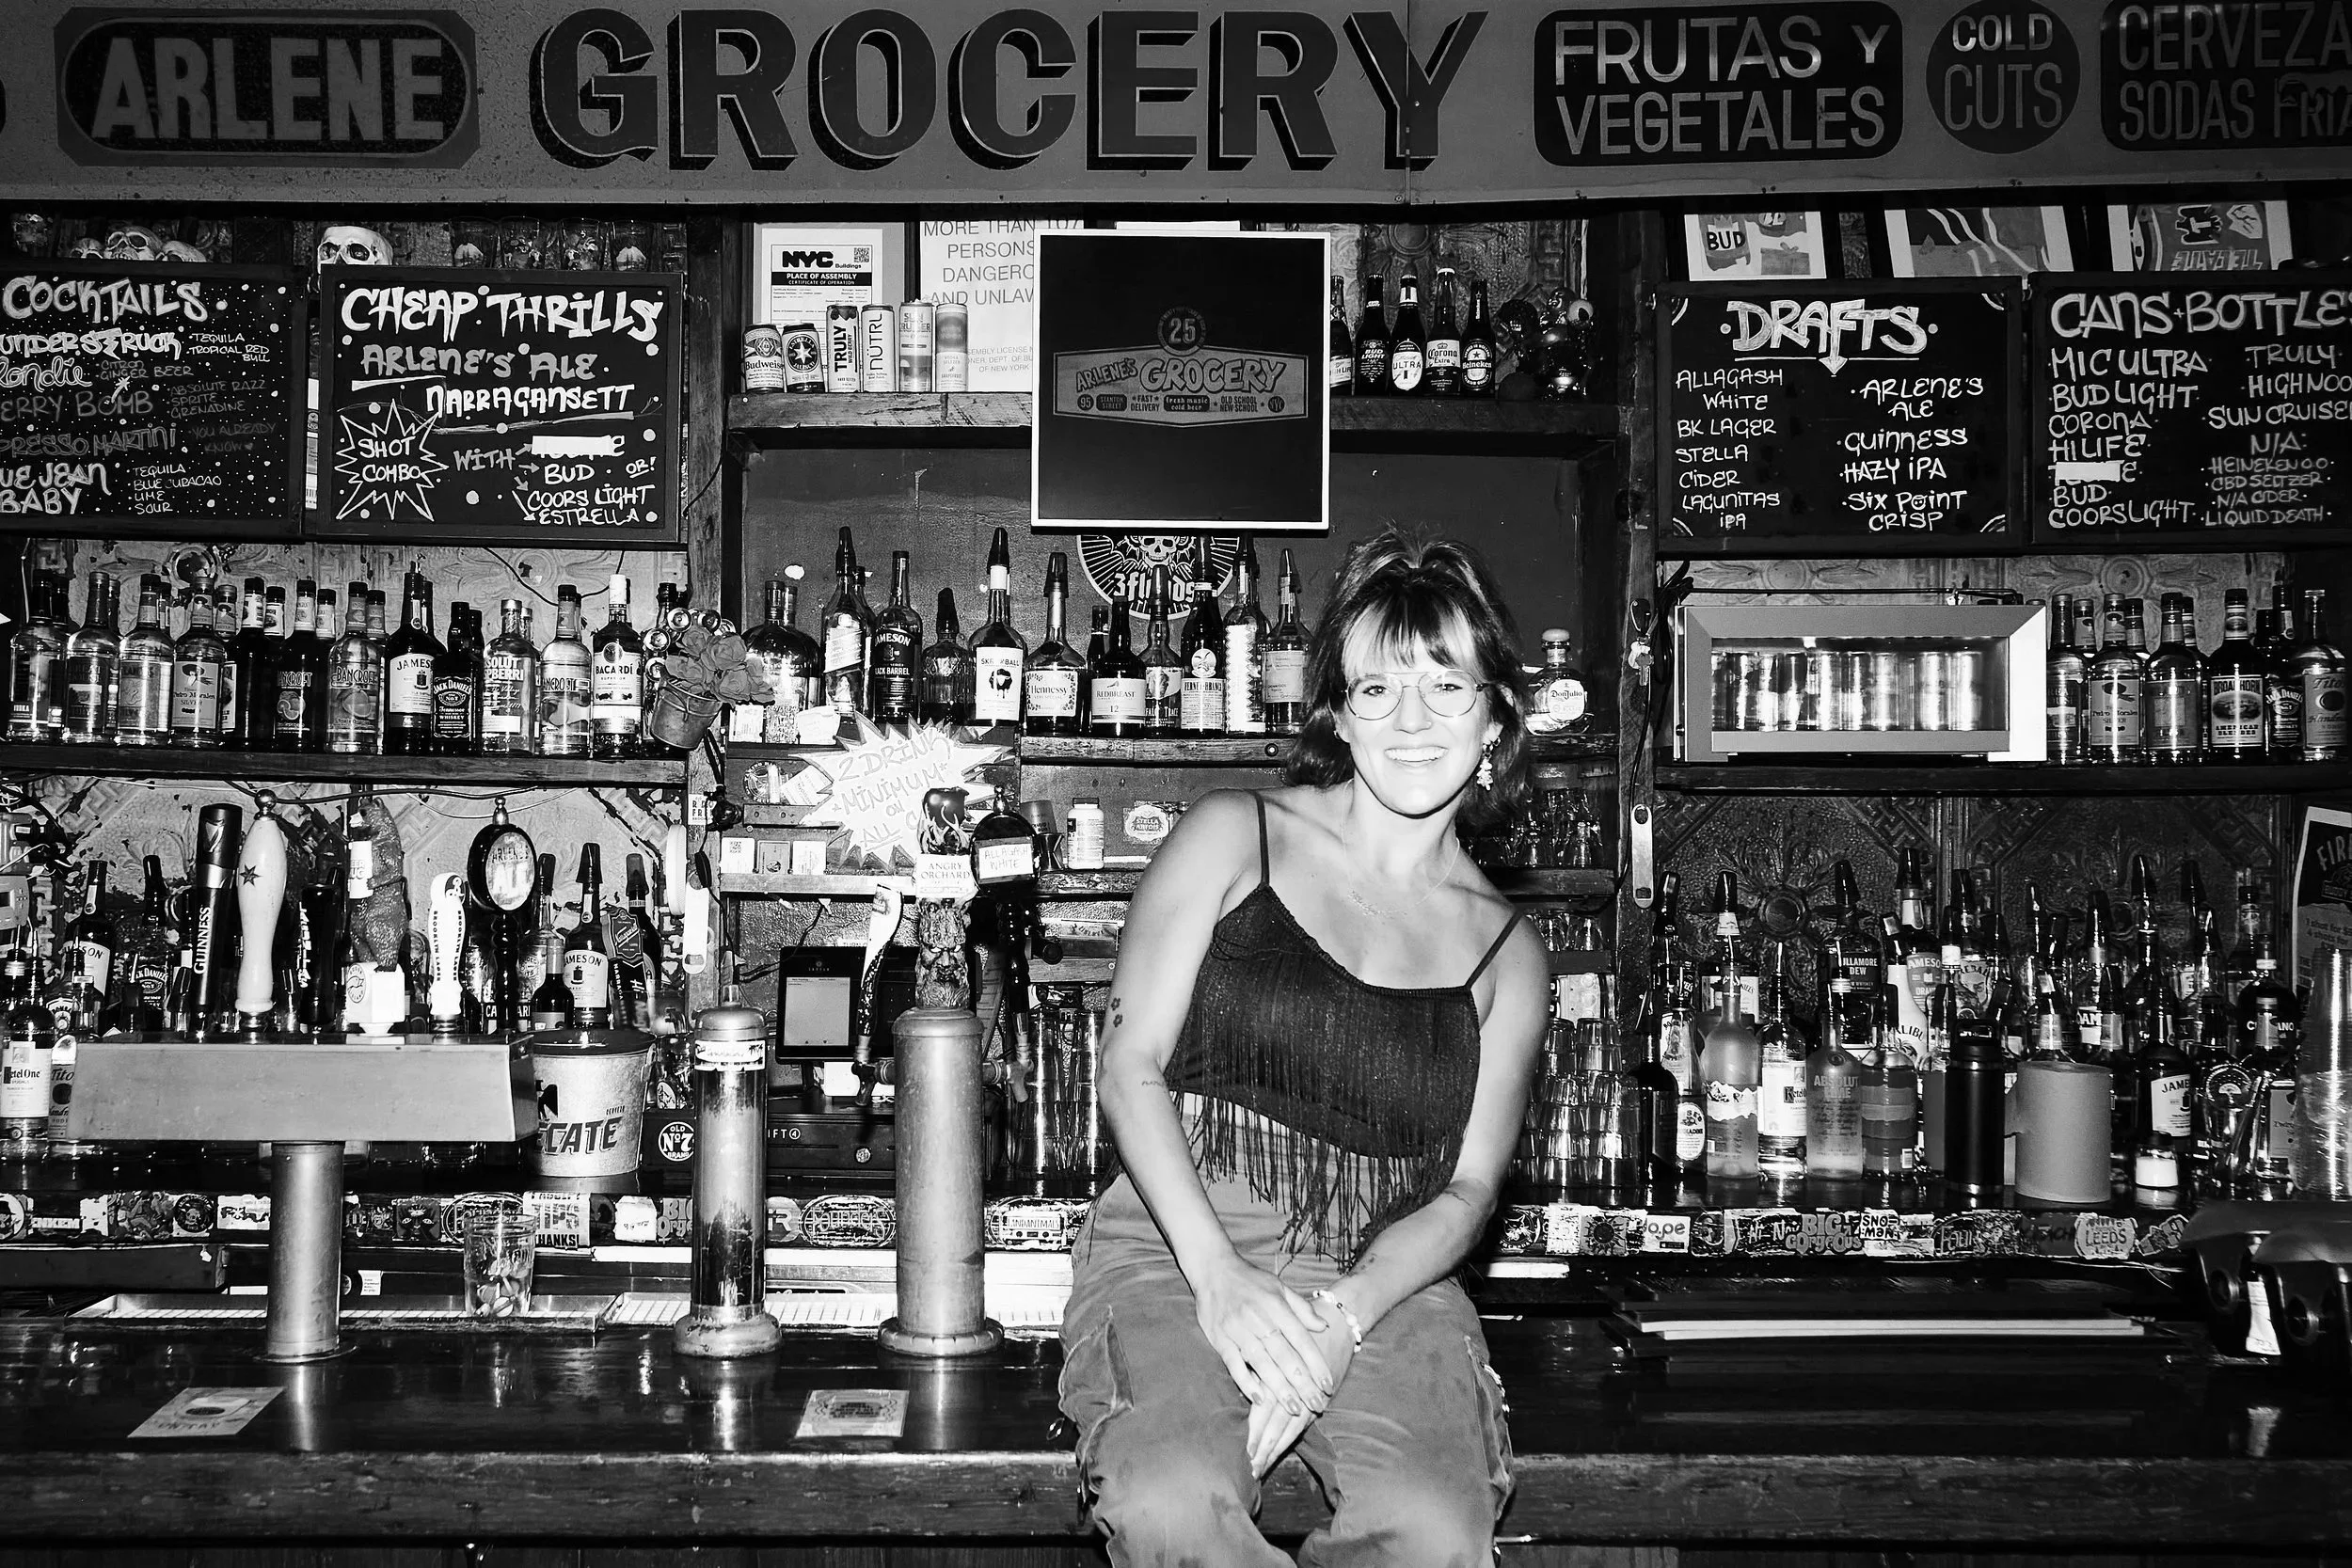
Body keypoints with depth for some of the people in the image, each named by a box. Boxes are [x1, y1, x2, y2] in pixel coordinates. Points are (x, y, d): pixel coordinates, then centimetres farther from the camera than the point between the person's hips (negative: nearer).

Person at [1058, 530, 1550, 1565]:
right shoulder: (1232, 838, 6)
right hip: (1176, 1247, -2)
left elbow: (1467, 1189, 6)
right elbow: (1129, 1070, -1)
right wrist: (1219, 1273, -16)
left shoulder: (1505, 950, 13)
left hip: (1383, 1283, 2)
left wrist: (1338, 1317, -14)